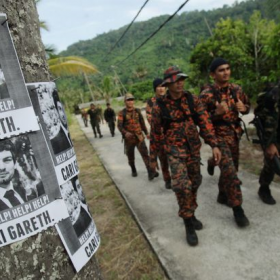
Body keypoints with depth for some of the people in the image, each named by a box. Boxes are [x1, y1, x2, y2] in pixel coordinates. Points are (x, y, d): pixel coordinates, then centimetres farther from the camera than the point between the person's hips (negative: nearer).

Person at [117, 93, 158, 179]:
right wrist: (125, 133, -33)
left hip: (139, 137, 1)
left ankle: (150, 173, -15)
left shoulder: (137, 111, 5)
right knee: (130, 157, 11)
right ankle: (133, 170, 34)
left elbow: (142, 122, 15)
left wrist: (146, 133, 17)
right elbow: (119, 126, -14)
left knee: (145, 154, -11)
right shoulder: (122, 113, -6)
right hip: (129, 139, -1)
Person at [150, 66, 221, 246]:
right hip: (175, 150, -4)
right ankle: (188, 224, 3)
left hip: (194, 148, 4)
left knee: (194, 183, 14)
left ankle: (191, 214, 37)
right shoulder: (160, 107, -9)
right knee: (182, 185, -17)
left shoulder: (192, 100, -2)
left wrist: (214, 145, -14)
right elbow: (155, 133, -1)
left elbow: (205, 122, -4)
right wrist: (153, 157, 3)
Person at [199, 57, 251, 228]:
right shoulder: (206, 95, -13)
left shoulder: (237, 89, 4)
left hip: (235, 134, 6)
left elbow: (248, 105, 18)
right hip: (218, 135, -6)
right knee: (230, 171, -14)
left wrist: (243, 108, -6)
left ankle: (223, 195, 40)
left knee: (231, 168, 17)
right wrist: (217, 113, -27)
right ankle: (237, 208, 1)